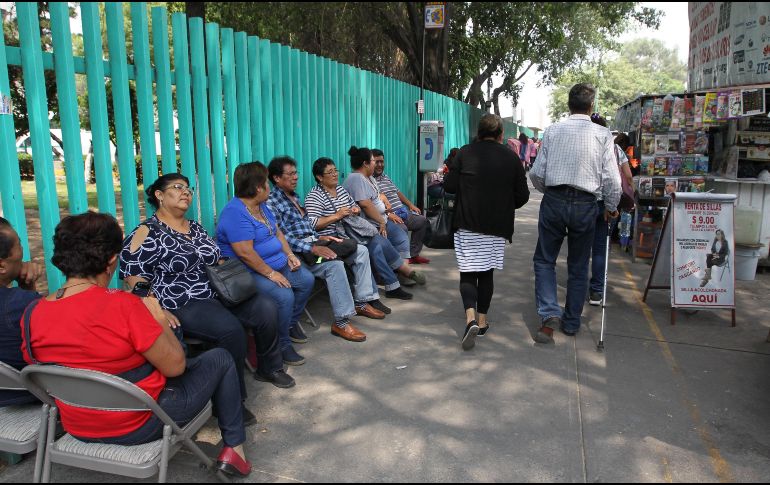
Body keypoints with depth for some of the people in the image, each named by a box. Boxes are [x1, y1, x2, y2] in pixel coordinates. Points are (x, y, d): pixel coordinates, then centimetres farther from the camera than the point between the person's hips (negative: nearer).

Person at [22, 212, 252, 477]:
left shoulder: (33, 313, -9)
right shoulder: (122, 305, -28)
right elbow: (175, 366, -21)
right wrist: (160, 322, -5)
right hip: (139, 426, -7)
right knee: (221, 359, 12)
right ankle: (233, 447, 20)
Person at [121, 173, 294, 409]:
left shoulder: (196, 228, 16)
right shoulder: (146, 234, -6)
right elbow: (135, 282, -11)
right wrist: (160, 312, -24)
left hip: (218, 294, 7)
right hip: (184, 307, -7)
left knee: (266, 307, -12)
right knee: (230, 328, -32)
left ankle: (268, 368, 11)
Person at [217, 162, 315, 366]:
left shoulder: (261, 206, 10)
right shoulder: (235, 213, -23)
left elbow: (277, 232, 17)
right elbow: (245, 252, -28)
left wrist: (289, 254, 3)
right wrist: (271, 273, -24)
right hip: (250, 272, -10)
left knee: (307, 280, 7)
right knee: (284, 296, -28)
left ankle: (291, 323, 24)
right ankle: (282, 346, -9)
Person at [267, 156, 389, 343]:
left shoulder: (293, 195, 17)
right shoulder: (271, 202, -12)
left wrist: (319, 238, 7)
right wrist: (312, 248, -27)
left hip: (311, 242, 10)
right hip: (297, 252, -10)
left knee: (361, 250, 2)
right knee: (334, 264, -34)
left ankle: (362, 301, 5)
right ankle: (341, 322, -27)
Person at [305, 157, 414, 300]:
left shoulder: (341, 189, 15)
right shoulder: (314, 196, -10)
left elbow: (355, 206, 24)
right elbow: (312, 224, -19)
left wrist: (356, 210, 0)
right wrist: (336, 216, -23)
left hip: (350, 231, 8)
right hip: (334, 238, -8)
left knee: (380, 241, -13)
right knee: (374, 247, -22)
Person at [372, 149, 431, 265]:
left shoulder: (386, 177, 22)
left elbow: (398, 192, 29)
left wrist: (411, 205, 18)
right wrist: (388, 214, -26)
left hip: (403, 213, 10)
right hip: (388, 217, -10)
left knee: (422, 220, 8)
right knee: (402, 228, -34)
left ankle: (413, 254, 11)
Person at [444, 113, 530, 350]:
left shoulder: (465, 153, -4)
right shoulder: (512, 157, 0)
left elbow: (449, 185, -5)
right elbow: (522, 196, 0)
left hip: (467, 224, -2)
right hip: (497, 226, 2)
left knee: (468, 273, 2)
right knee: (487, 273, 15)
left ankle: (470, 317, -18)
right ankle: (482, 320, 21)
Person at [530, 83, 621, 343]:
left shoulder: (553, 131, 0)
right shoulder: (603, 134, -2)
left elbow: (536, 173, 0)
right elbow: (611, 178, -4)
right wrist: (611, 207, 12)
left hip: (554, 201, 0)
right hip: (585, 204, 0)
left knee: (544, 260, 12)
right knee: (579, 266, 14)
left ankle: (550, 315, -5)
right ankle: (571, 323, 24)